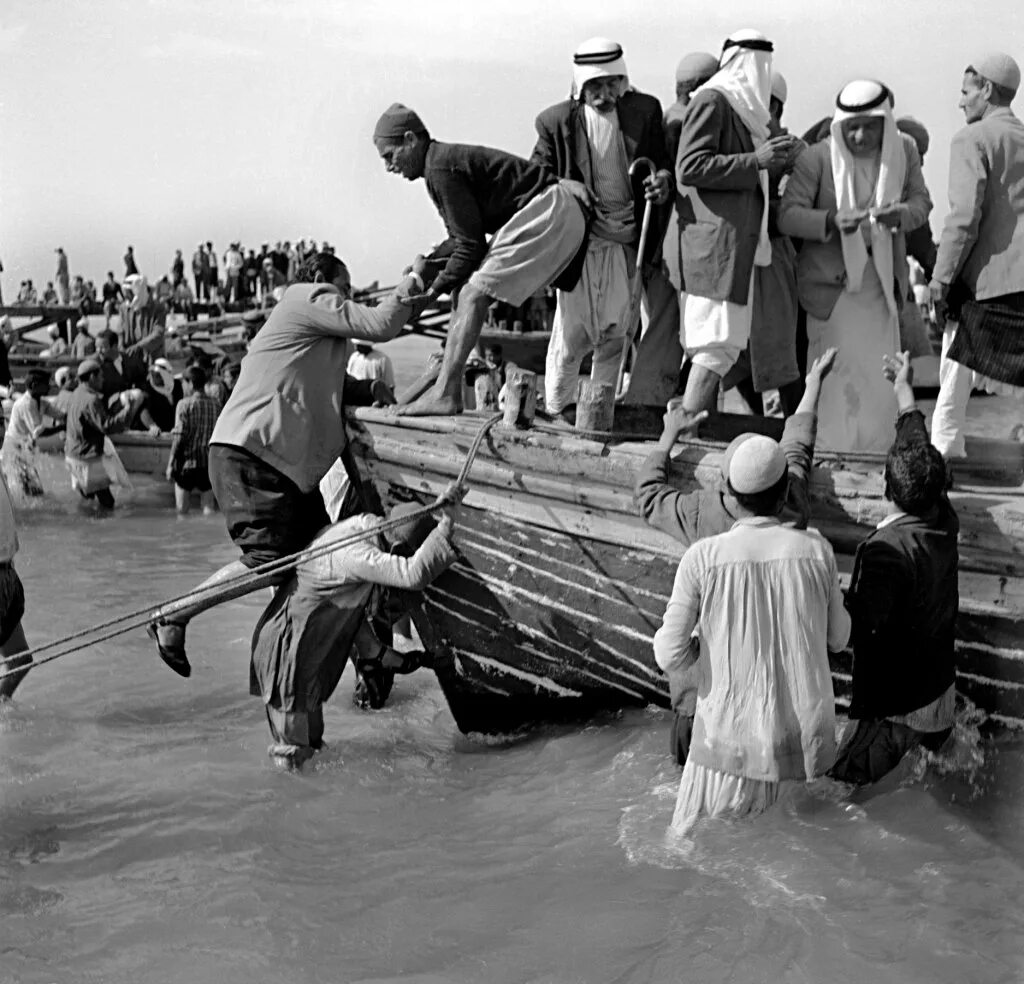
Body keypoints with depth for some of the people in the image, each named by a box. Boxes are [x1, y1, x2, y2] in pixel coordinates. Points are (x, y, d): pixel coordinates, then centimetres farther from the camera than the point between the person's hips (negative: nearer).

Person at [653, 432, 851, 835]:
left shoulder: (702, 558, -13)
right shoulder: (816, 549, -7)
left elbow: (670, 657, -11)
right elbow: (837, 639, 6)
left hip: (731, 733, -2)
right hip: (806, 737, 2)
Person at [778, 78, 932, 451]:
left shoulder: (904, 150, -3)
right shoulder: (816, 158, -17)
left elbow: (921, 201, 0)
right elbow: (788, 216, -19)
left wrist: (900, 214, -25)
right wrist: (832, 221, -38)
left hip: (881, 278, 5)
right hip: (832, 279, -5)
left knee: (881, 375, 12)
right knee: (837, 377, -2)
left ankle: (872, 457, 28)